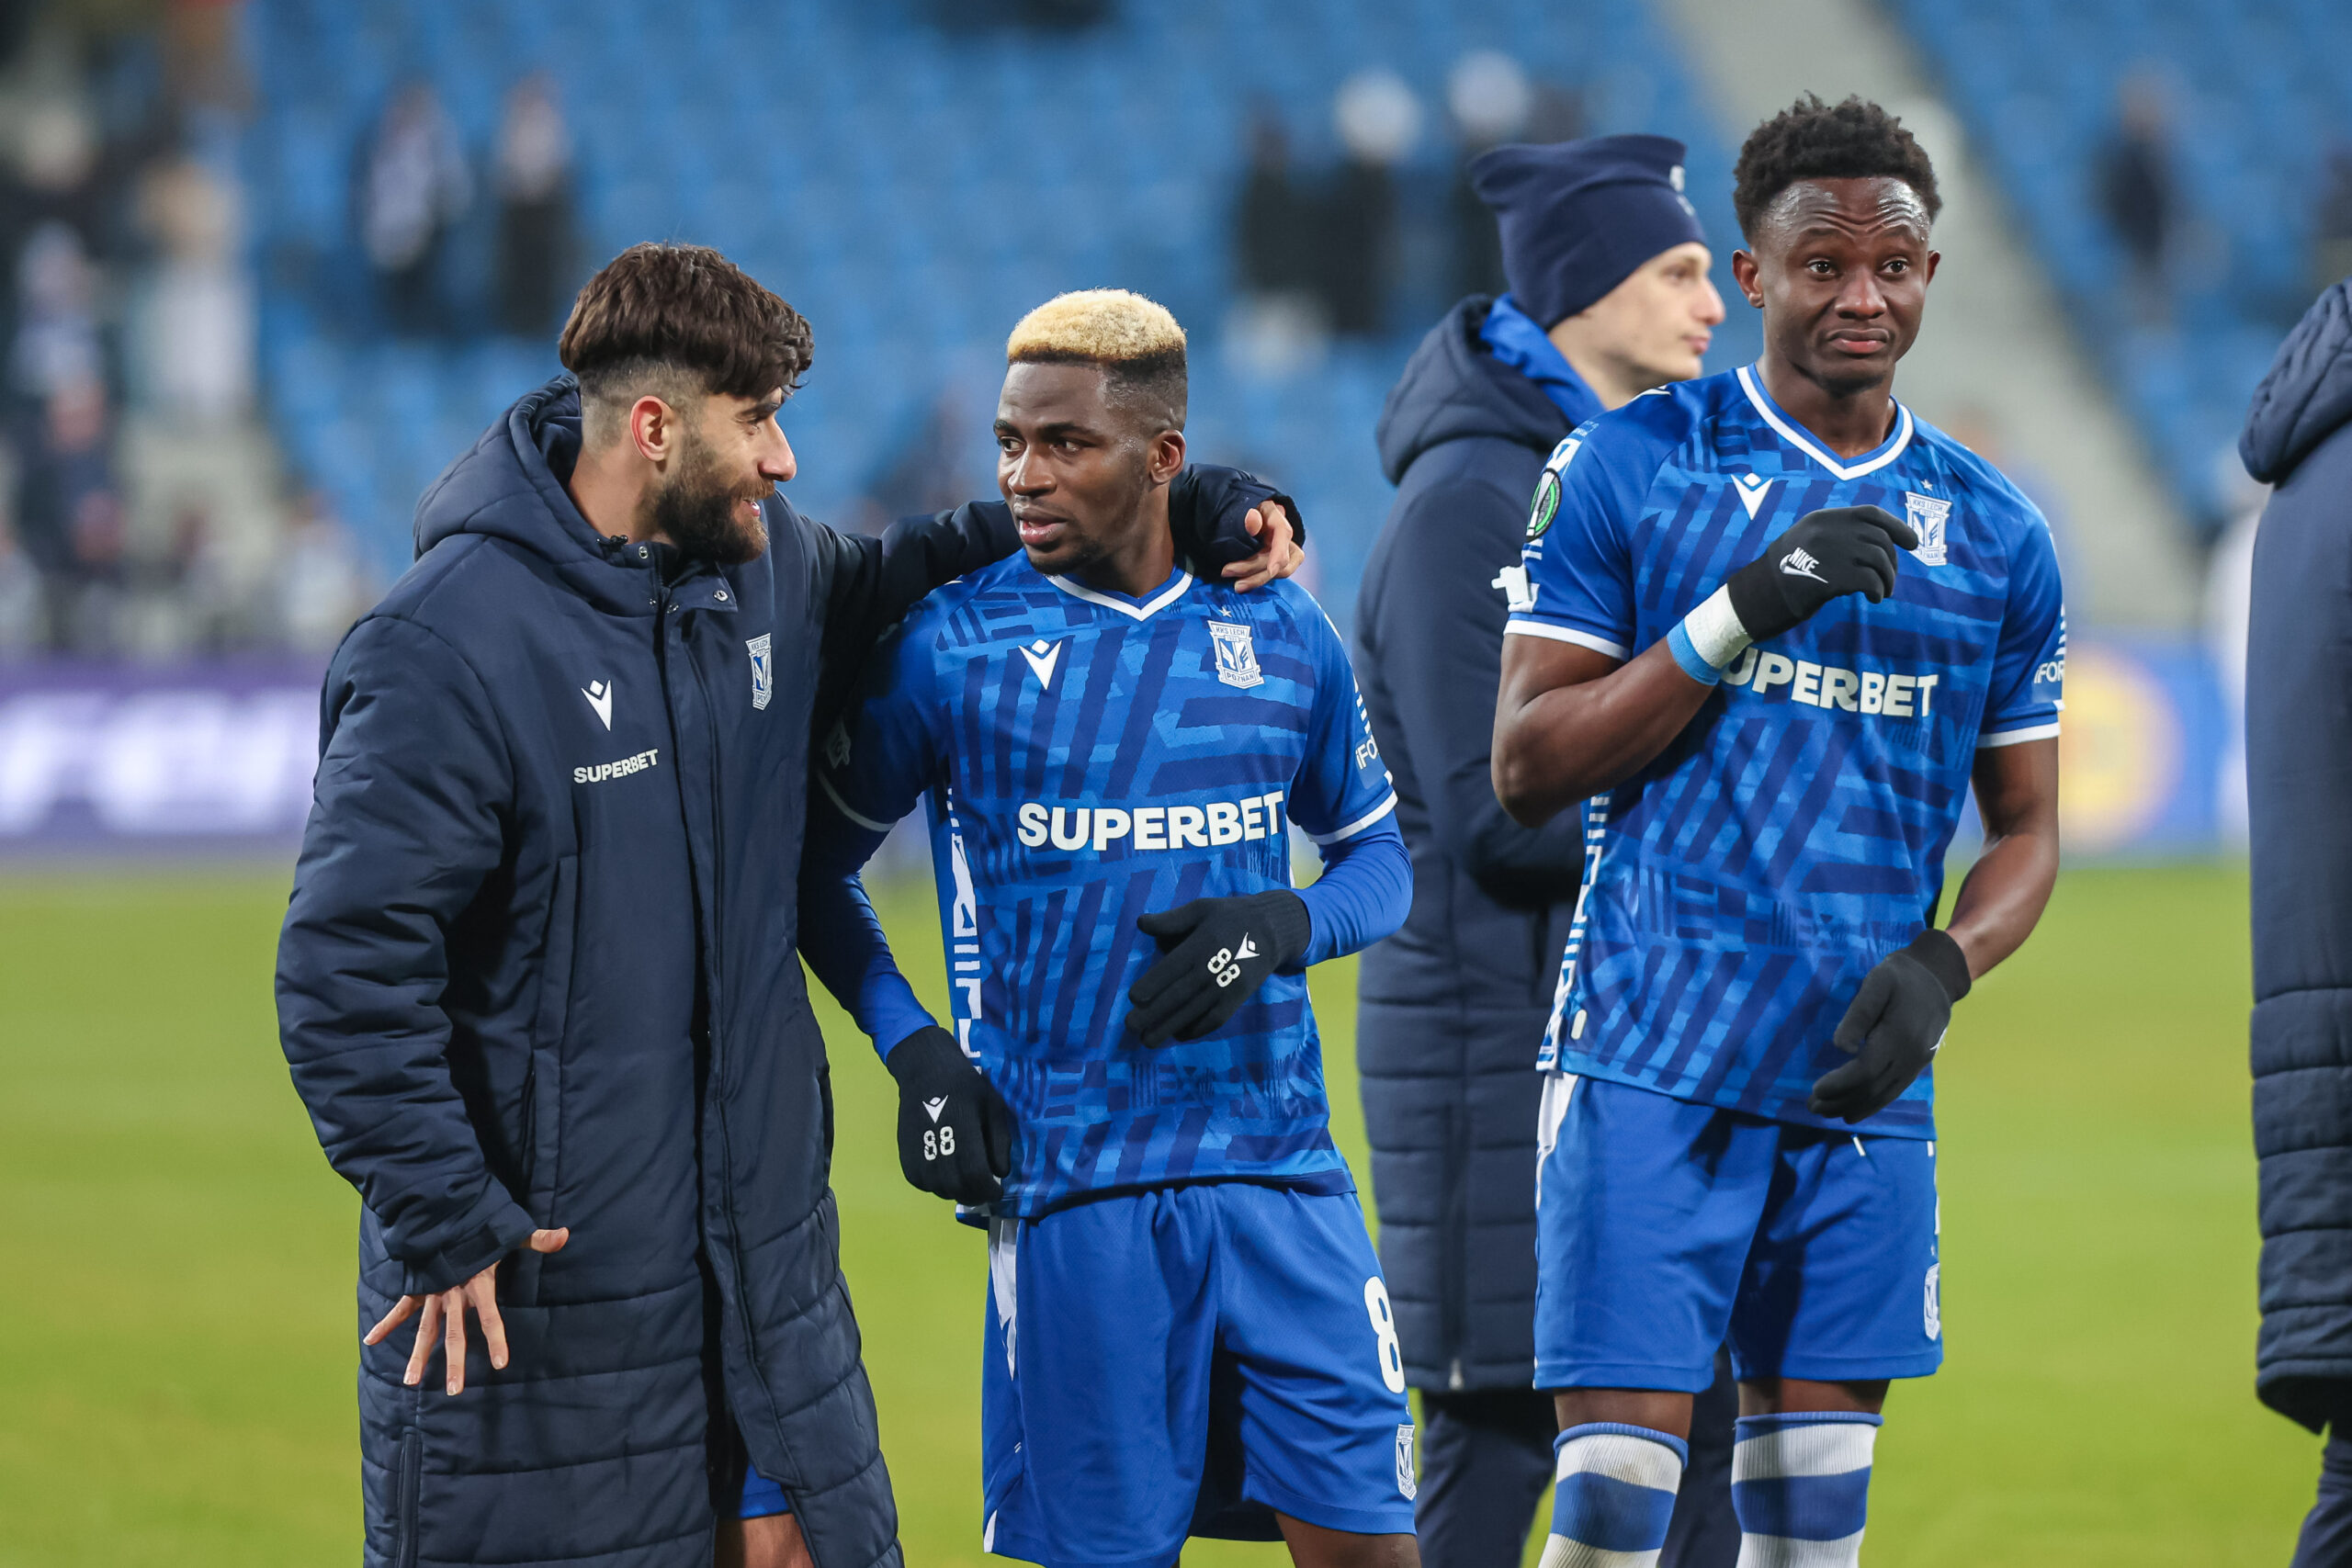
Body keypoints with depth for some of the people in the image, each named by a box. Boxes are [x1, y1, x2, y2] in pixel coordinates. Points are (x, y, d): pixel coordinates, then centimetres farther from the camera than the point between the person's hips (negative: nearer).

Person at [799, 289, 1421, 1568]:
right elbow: (817, 864, 9)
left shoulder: (1281, 636, 7)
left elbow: (1377, 856, 18)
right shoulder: (950, 646, -1)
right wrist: (912, 1047, -4)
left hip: (1280, 1171, 2)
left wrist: (1281, 928, -4)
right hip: (1071, 1185, -2)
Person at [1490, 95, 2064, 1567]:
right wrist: (1741, 614, -16)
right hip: (1656, 1061, -4)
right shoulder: (1628, 468, -1)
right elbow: (1527, 767, -4)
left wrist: (1942, 967, -6)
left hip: (1863, 1080, 4)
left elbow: (2026, 827, 16)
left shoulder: (1993, 535, 10)